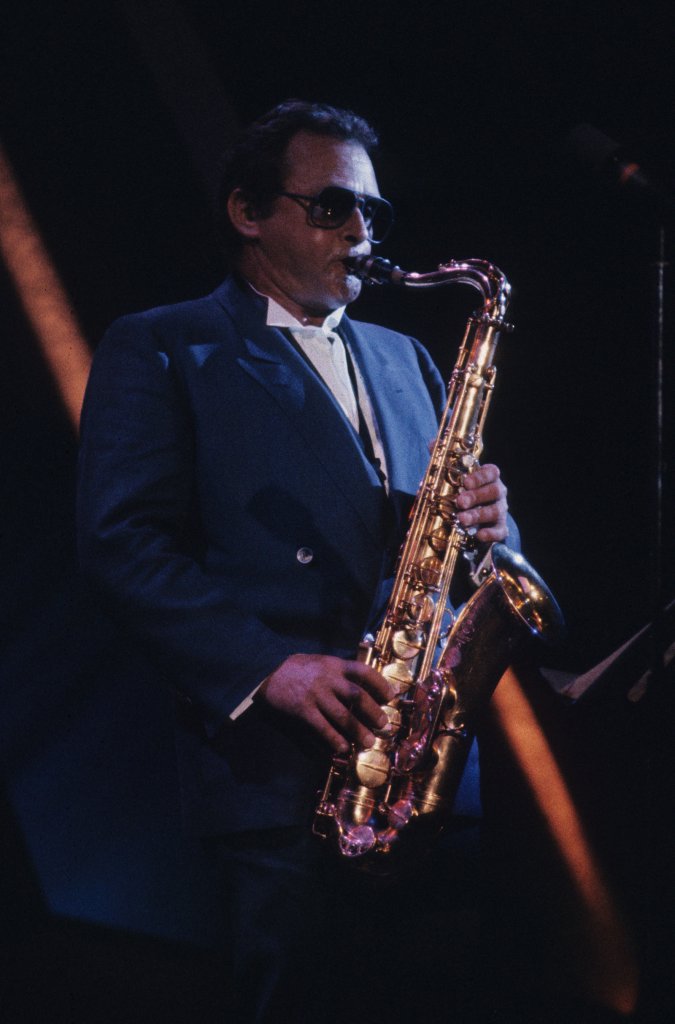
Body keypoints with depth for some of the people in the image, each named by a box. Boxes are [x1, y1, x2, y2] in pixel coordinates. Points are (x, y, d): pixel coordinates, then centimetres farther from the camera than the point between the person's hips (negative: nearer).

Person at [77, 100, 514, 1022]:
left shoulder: (404, 358, 22)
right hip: (281, 772, -5)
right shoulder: (161, 350, 3)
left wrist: (483, 521, -3)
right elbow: (124, 543, -8)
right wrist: (269, 666, -19)